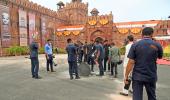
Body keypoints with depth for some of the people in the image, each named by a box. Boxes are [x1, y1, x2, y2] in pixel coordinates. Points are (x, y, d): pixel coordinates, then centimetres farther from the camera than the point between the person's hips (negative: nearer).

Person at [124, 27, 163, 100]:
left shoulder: (135, 45, -8)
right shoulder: (157, 45, -4)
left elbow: (131, 62, -12)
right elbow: (160, 57, 17)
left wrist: (126, 76, -5)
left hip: (137, 76, -1)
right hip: (151, 76, 2)